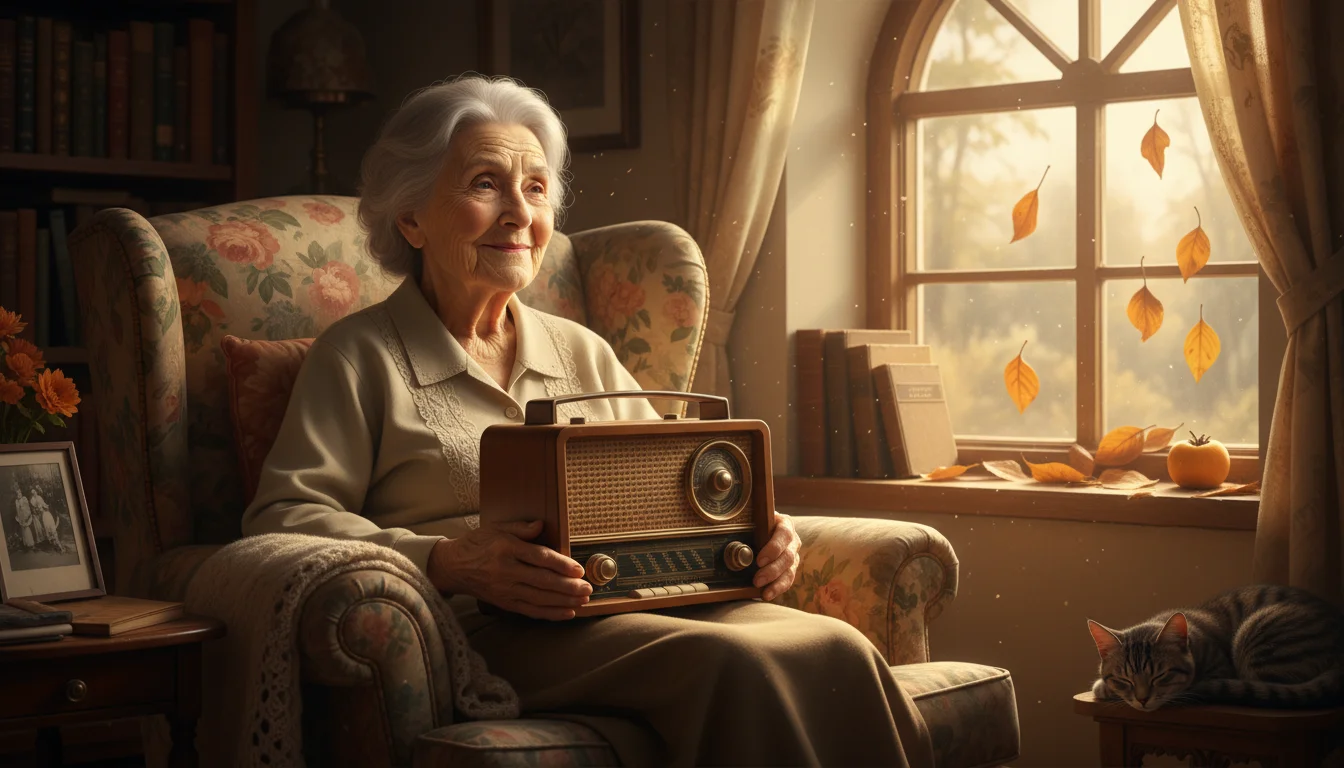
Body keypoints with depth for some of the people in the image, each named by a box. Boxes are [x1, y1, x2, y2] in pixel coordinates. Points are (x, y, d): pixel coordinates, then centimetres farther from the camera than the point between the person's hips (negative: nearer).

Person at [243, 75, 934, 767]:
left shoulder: (584, 354, 26)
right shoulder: (359, 356, 8)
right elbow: (283, 515, -3)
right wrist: (449, 561, -20)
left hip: (641, 600, 6)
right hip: (486, 628, -6)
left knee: (838, 650, -25)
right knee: (734, 661, -33)